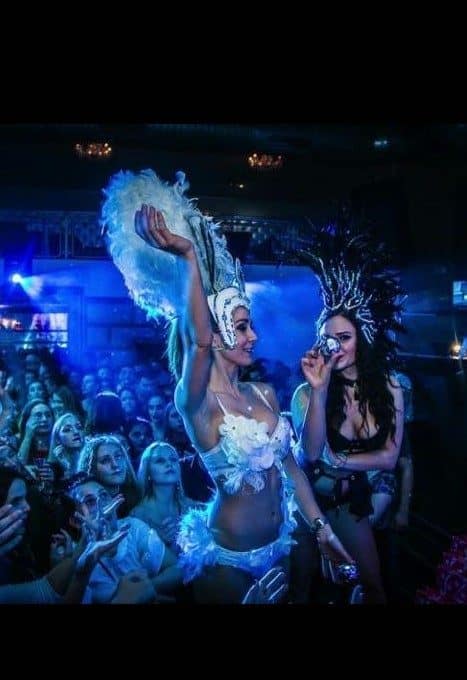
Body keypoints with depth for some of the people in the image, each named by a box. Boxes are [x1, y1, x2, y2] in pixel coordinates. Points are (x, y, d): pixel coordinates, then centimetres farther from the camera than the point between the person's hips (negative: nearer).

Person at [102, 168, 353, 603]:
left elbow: (291, 466, 6)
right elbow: (197, 339, -40)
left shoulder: (265, 393, 0)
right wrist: (188, 257, -45)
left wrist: (322, 528, 6)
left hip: (278, 544, 6)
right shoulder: (195, 403, -19)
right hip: (228, 556, -6)